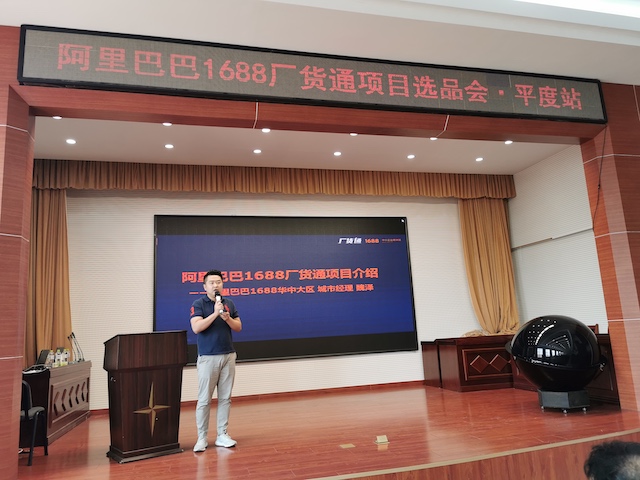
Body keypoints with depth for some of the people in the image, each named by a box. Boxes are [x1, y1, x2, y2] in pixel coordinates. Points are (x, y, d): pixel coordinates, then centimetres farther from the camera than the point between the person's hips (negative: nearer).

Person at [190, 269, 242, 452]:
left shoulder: (229, 303, 8)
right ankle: (202, 438, 12)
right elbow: (196, 327, -19)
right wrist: (215, 313, -24)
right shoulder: (198, 304, -6)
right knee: (204, 399, 1)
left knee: (225, 398, 9)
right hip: (208, 357, -4)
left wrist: (227, 318, -11)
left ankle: (222, 435, 18)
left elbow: (238, 327, 7)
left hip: (228, 356, 4)